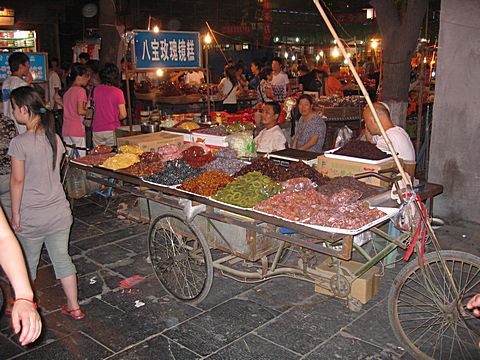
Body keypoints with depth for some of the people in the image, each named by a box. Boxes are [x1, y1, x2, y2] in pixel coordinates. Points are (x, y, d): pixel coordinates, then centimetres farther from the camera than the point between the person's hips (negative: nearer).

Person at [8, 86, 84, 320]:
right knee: (62, 258, 14)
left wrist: (15, 214, -7)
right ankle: (74, 307, 20)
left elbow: (17, 180, -14)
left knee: (28, 262, 14)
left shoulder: (20, 142, -17)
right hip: (59, 211, 5)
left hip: (31, 215, -5)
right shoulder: (55, 138, 1)